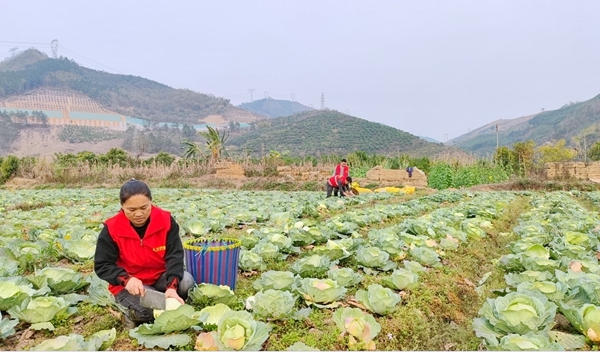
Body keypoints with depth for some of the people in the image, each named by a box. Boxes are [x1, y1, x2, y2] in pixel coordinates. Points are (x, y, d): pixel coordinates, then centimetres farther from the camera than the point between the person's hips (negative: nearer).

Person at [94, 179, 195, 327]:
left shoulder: (166, 220, -13)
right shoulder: (112, 229, -15)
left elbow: (175, 255, -16)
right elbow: (102, 265, -11)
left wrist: (172, 286, -32)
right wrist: (127, 279, -31)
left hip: (161, 277, 2)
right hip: (129, 285, -2)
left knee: (187, 281, -27)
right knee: (148, 309, -31)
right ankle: (132, 314, 6)